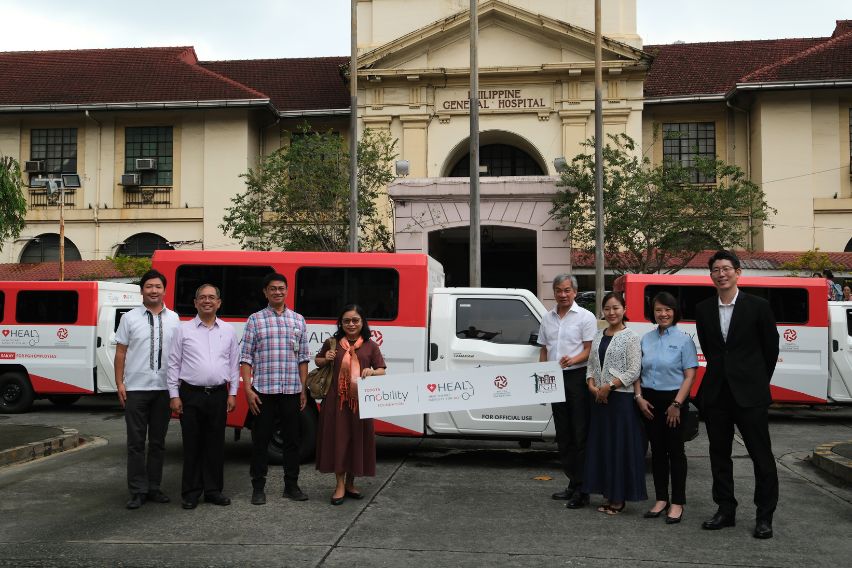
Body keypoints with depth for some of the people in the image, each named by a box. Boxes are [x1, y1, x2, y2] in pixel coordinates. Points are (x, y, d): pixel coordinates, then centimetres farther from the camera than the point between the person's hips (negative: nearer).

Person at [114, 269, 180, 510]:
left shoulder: (173, 319, 7)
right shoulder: (130, 318, 2)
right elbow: (120, 352, 2)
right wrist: (119, 383, -4)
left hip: (164, 389, 2)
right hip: (135, 388, -2)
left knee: (158, 441, 10)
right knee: (136, 442, 2)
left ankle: (154, 488, 20)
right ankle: (138, 490, 10)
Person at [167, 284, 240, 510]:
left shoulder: (228, 330, 9)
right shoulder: (184, 330, 3)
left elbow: (234, 364, 11)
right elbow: (174, 364, 2)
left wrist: (232, 393, 5)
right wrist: (174, 395, -4)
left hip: (219, 395, 2)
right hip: (190, 395, -2)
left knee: (216, 444, 7)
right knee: (192, 444, 2)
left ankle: (213, 490, 16)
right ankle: (191, 492, 11)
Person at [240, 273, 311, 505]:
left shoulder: (298, 320, 11)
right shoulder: (255, 320, 3)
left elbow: (303, 358, 12)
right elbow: (246, 358, -1)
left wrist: (303, 389, 7)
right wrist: (248, 389, -9)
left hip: (292, 390, 3)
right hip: (264, 390, -2)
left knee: (292, 439, 9)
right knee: (261, 439, 4)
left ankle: (291, 485, 20)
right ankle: (258, 487, 14)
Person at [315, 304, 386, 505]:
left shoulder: (370, 346, 6)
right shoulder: (332, 344, 6)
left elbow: (382, 370, 7)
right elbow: (317, 361, 21)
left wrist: (372, 372, -15)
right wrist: (326, 359, -1)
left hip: (360, 400, 1)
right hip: (336, 400, 0)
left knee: (357, 439, 6)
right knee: (338, 439, 2)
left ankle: (350, 483, 23)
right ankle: (340, 486, 12)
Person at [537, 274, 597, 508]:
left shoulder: (585, 317, -3)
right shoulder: (548, 318, 14)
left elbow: (590, 350, -8)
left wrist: (572, 360, -26)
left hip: (577, 377, -6)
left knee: (580, 435, -7)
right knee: (563, 435, 11)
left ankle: (581, 489, -5)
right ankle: (573, 484, 20)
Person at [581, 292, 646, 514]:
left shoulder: (631, 337, -6)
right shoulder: (598, 336, 11)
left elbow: (634, 371, -11)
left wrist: (609, 386, -15)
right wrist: (592, 386, -4)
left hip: (621, 398, -6)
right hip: (599, 398, 6)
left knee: (620, 445, -1)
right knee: (601, 444, 9)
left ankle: (619, 498, 7)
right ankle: (608, 495, 19)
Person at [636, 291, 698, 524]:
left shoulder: (684, 340, -5)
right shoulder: (646, 339, 8)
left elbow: (689, 375, -8)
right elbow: (637, 371, 11)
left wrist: (677, 404, -15)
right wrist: (639, 397, -2)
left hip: (673, 400, -4)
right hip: (650, 400, 4)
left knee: (675, 450, 2)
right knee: (657, 450, 10)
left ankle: (677, 503, 11)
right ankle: (661, 499, 20)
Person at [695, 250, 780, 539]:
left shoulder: (758, 306, -4)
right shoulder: (703, 309, 6)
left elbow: (771, 349, 4)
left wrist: (758, 382, 9)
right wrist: (721, 375, 14)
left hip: (750, 394, -4)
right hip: (715, 393, 4)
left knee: (761, 454, 0)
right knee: (719, 453, 10)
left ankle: (765, 516, 11)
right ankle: (725, 510, 22)